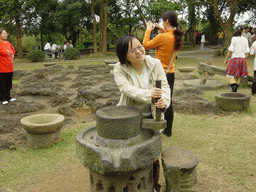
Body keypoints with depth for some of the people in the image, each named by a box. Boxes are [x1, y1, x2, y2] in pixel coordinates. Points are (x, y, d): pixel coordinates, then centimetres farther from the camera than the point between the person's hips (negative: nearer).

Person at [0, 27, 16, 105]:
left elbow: (13, 51, 26)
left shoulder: (8, 43, 10)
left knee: (9, 84, 15)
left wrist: (12, 59, 18)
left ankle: (8, 97, 28)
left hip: (10, 68, 7)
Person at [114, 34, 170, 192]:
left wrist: (164, 101, -35)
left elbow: (165, 86, -12)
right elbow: (127, 88, -27)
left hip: (151, 117, 1)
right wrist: (148, 95, -45)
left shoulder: (155, 64, -8)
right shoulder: (120, 69, -12)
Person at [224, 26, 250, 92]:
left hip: (235, 59, -4)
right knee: (238, 76, 14)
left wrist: (226, 59, -1)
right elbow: (247, 52, 4)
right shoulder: (245, 40, 4)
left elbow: (230, 51, -10)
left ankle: (233, 86, -25)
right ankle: (235, 89, 22)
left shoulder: (234, 39, -8)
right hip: (242, 59, 4)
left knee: (230, 74, -1)